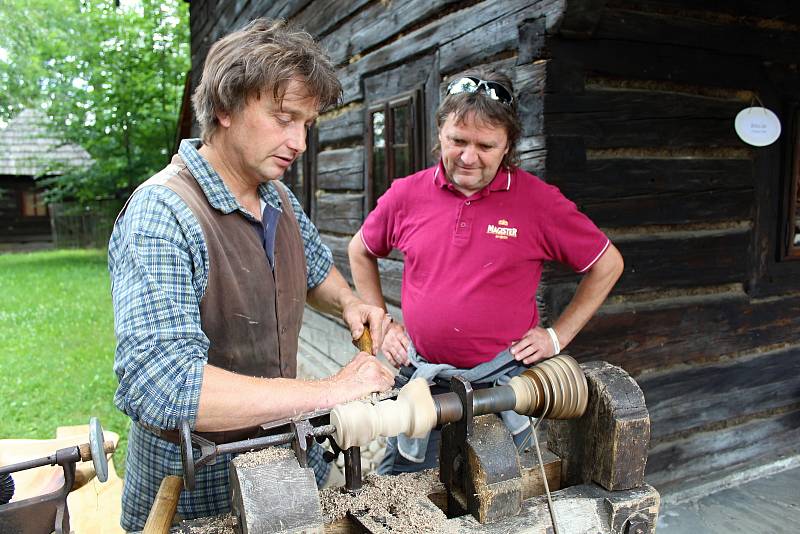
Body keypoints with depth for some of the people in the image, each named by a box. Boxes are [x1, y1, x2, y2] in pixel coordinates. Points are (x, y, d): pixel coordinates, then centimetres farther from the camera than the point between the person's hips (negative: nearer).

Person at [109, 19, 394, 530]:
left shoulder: (280, 198, -1)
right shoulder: (160, 214, -26)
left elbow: (315, 268, 18)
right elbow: (159, 384, -36)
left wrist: (348, 303, -4)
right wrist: (327, 392, -34)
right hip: (194, 478, -6)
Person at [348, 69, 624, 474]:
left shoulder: (539, 201, -11)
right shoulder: (406, 194, -4)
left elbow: (607, 264, 1)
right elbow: (360, 252, 13)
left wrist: (558, 335, -2)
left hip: (503, 381, -1)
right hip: (420, 377, 2)